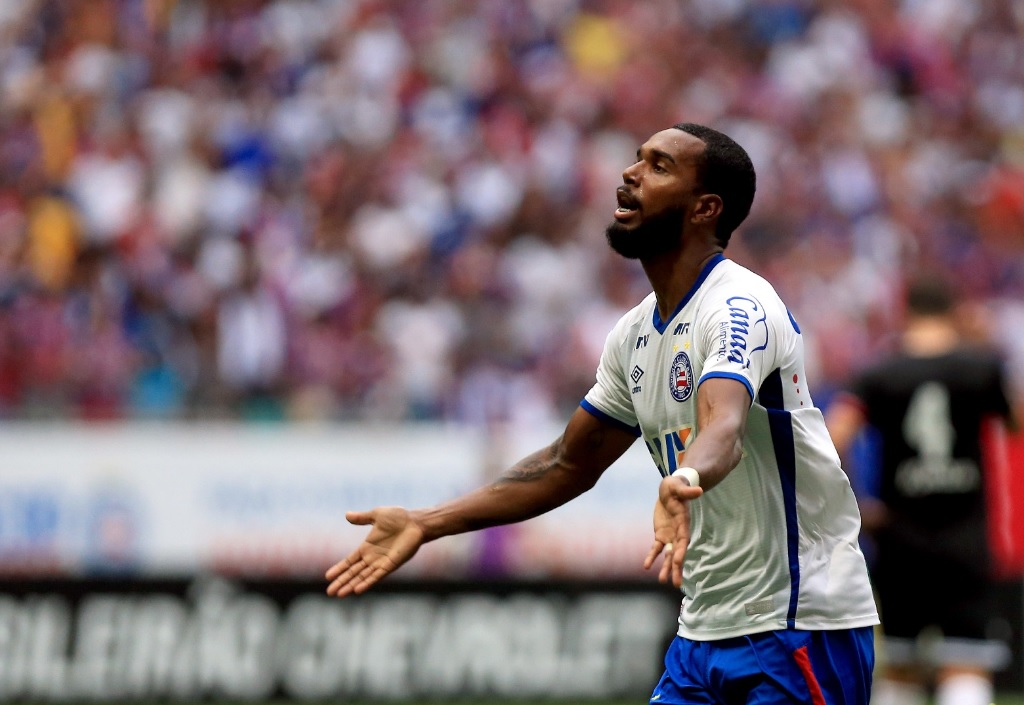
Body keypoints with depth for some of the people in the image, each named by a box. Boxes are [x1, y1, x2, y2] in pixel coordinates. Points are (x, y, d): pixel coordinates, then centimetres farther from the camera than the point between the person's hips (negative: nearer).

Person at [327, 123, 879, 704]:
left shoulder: (738, 306, -17)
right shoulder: (636, 333, 10)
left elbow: (724, 429, -37)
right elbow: (570, 465, 20)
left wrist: (684, 481, -59)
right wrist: (425, 524, 15)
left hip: (796, 631, -8)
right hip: (706, 631, 8)